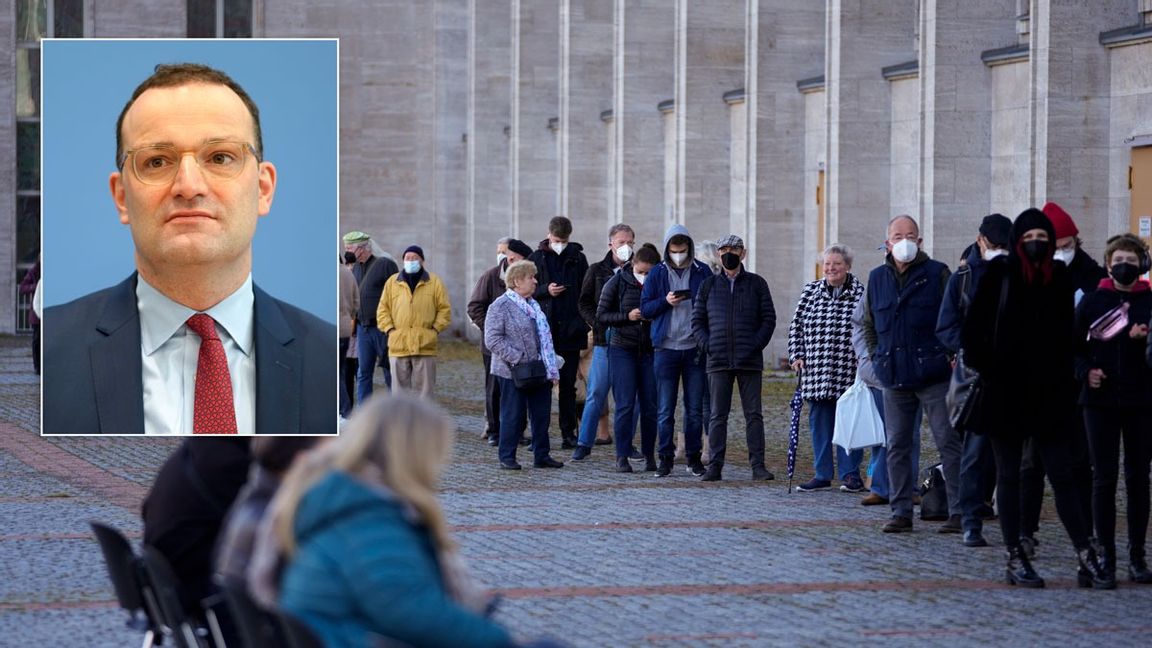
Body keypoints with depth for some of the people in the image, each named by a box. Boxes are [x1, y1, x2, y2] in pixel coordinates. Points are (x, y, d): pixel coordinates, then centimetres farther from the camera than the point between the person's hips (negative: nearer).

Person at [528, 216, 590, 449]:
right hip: (544, 331, -1)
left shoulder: (578, 259, 6)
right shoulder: (537, 258, 4)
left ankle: (569, 433, 9)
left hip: (570, 331, 1)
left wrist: (584, 323, -4)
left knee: (569, 384, 5)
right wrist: (545, 290, -12)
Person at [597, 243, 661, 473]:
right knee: (625, 405, -4)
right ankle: (622, 456, 1)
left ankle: (649, 455, 12)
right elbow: (601, 316, 1)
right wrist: (627, 316, -13)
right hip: (623, 350, -1)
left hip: (649, 351, 2)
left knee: (650, 406, 2)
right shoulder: (617, 283, -1)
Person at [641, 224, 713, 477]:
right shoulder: (657, 274, 5)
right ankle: (665, 457, 6)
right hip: (666, 349, 0)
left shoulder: (702, 272, 4)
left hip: (695, 349, 0)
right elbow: (644, 308, 5)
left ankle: (694, 457, 14)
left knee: (695, 408, 5)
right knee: (665, 409, 0)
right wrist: (665, 301, -13)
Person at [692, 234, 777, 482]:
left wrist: (756, 345, -7)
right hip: (718, 361, 1)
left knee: (754, 415, -1)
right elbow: (697, 320, 11)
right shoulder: (708, 285, 11)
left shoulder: (756, 284, 7)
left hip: (750, 361, -1)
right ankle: (715, 466, 2)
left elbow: (769, 319, 5)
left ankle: (758, 465, 1)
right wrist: (708, 345, -3)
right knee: (718, 415, 1)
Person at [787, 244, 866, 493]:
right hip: (815, 371, 4)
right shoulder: (810, 292, 8)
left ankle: (850, 474, 8)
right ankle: (822, 475, 14)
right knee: (819, 423, 7)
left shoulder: (861, 293, -2)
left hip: (849, 372, -4)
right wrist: (797, 356, 3)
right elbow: (796, 326, 13)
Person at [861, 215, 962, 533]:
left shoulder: (937, 274, -1)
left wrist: (951, 356, -7)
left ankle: (958, 512, -3)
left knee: (949, 442, -5)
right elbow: (868, 325, 23)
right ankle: (901, 511, 12)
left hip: (934, 375, -4)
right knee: (897, 446, 6)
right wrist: (878, 359, 15)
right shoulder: (877, 278, 11)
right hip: (895, 378, 4)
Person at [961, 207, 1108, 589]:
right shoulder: (1000, 274, -3)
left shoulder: (1061, 277, 6)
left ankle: (1087, 559, -2)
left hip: (1051, 395, 2)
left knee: (1064, 476, 0)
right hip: (1006, 394, -2)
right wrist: (986, 367, -8)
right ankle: (1015, 560, 10)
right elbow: (973, 328, -4)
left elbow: (1067, 334, 12)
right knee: (1009, 476, 5)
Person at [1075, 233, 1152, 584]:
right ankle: (1105, 553, 5)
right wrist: (1085, 371, -9)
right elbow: (1075, 346, 9)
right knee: (1104, 477, 0)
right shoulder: (1092, 301, 6)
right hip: (1101, 400, 0)